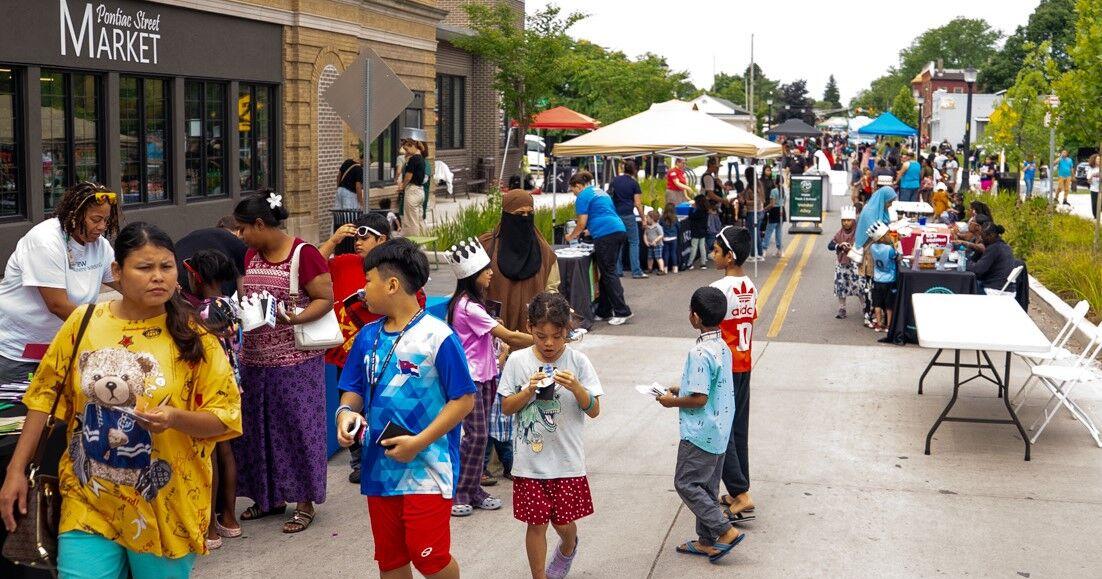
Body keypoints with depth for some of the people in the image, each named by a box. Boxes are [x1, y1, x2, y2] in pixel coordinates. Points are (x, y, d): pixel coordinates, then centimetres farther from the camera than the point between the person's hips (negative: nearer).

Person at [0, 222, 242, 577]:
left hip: (163, 508, -1)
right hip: (88, 503, 1)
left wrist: (175, 418, -22)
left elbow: (226, 416, -4)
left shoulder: (194, 337, -6)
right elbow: (45, 395, 7)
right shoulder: (83, 322, -1)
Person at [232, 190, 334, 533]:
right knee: (259, 428, 13)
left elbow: (326, 298, -13)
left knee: (297, 427, 1)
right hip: (255, 360, 7)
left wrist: (294, 318, -24)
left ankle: (305, 502, 12)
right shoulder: (251, 256, 10)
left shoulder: (304, 254, -12)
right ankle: (270, 496, 28)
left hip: (295, 361, -7)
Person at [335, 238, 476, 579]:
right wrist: (346, 412, -8)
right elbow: (354, 389, 15)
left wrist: (419, 442, -18)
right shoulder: (368, 336, 6)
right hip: (380, 467, 6)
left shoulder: (438, 336, -13)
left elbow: (464, 399, -12)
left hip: (427, 468, -6)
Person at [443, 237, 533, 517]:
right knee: (476, 434, -7)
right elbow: (508, 336, -20)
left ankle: (473, 489, 16)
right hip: (469, 377, -9)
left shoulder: (471, 302, 10)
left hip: (482, 375, 9)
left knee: (480, 435, 10)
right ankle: (457, 492, 2)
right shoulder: (468, 307, -20)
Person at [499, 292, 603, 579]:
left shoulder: (577, 361, -5)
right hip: (529, 460, 0)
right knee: (536, 523, 6)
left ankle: (568, 548, 45)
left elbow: (594, 410, -4)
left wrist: (576, 388, -23)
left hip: (567, 460, 0)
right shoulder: (517, 361, -4)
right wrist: (529, 391, -17)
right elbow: (506, 407, 0)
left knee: (563, 522, 10)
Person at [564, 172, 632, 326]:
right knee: (607, 273, 12)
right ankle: (604, 312, 15)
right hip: (619, 230, 9)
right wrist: (585, 232, 37)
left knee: (608, 274, -6)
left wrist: (571, 236, 15)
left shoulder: (583, 197, -1)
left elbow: (582, 223, -3)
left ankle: (622, 311, -11)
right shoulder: (600, 192, 26)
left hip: (606, 235, -9)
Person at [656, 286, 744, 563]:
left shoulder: (699, 354, -24)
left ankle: (726, 531, 0)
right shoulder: (723, 347, 5)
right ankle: (706, 541, 24)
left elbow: (699, 398, -25)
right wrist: (680, 389, 14)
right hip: (718, 431, 9)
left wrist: (672, 402, -10)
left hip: (699, 433, -9)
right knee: (707, 486, 16)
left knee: (686, 483, 1)